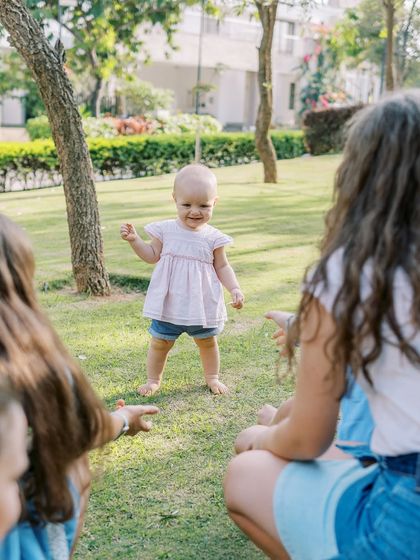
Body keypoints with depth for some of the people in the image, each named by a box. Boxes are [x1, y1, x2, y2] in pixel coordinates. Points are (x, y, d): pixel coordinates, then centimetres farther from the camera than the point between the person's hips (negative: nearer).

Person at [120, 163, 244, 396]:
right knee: (159, 343, 11)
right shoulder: (165, 230, -5)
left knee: (207, 342, 17)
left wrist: (235, 289, -11)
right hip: (169, 305, 0)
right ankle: (153, 380, 30)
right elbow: (152, 256, 5)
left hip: (202, 305, 0)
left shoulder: (213, 237, -7)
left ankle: (212, 377, 38)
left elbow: (222, 267, 2)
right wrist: (134, 239, -8)